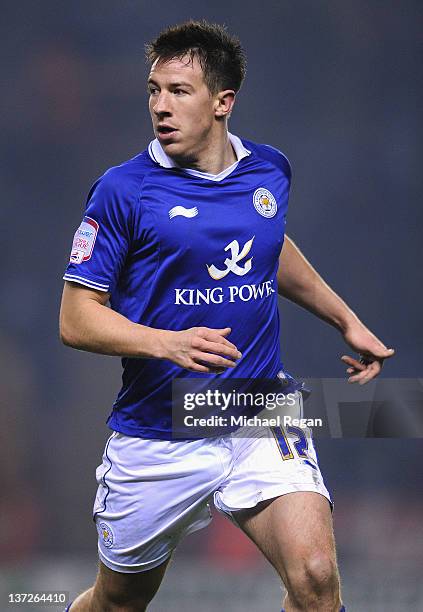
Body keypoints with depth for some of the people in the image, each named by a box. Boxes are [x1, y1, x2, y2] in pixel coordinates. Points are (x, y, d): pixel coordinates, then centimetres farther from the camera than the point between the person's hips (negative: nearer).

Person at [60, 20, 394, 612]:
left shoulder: (270, 170, 3)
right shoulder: (123, 189, -11)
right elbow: (76, 319, -11)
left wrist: (347, 321, 28)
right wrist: (168, 344, -26)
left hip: (262, 422, 2)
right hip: (157, 440, -2)